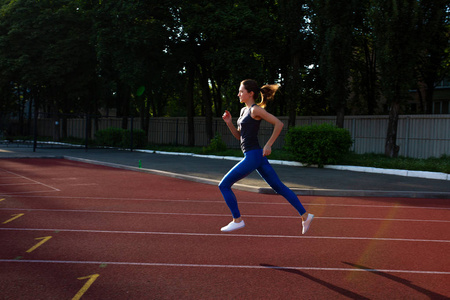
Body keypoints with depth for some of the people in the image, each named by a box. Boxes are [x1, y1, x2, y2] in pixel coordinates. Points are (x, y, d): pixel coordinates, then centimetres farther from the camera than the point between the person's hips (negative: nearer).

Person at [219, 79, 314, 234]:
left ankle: (237, 220, 7)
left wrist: (268, 145, -16)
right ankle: (305, 215, 11)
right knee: (279, 187, 10)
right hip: (258, 157, 9)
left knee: (224, 185, -2)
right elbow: (239, 135, 21)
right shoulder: (244, 110, 16)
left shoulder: (256, 109, -11)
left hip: (253, 156, -9)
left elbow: (279, 124, -15)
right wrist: (229, 122, 7)